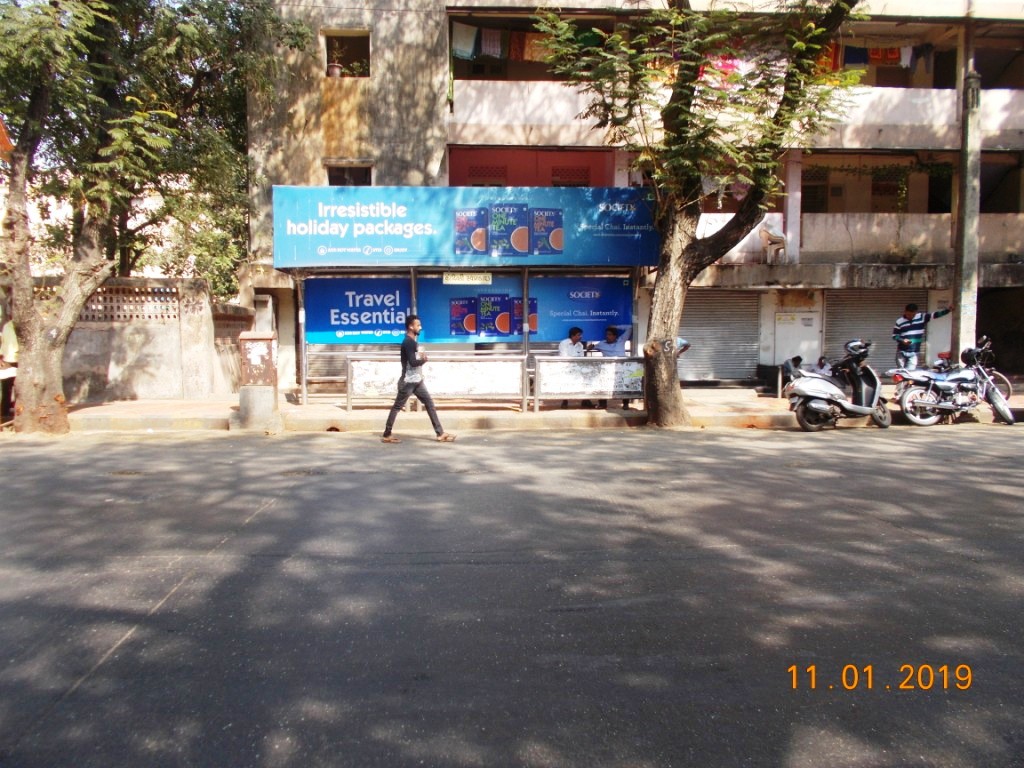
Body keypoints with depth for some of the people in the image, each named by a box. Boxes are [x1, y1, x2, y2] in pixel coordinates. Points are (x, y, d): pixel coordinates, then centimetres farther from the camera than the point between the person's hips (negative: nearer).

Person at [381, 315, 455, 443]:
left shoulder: (413, 341, 13)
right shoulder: (408, 342, -18)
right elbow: (413, 362, -25)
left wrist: (421, 356, -1)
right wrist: (424, 359, -6)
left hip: (417, 380, 9)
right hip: (408, 382, -9)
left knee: (429, 403, 7)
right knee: (397, 407, 0)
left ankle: (440, 433, 8)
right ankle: (386, 435, 9)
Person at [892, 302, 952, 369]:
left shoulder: (922, 317, 1)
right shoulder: (899, 322, -4)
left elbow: (934, 315, -5)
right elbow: (894, 336, -2)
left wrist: (947, 310, -18)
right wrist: (902, 340, -20)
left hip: (914, 353, 1)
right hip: (901, 352, -1)